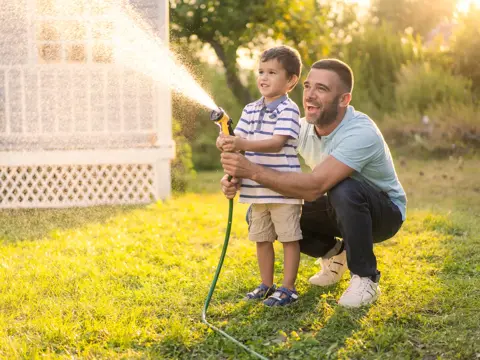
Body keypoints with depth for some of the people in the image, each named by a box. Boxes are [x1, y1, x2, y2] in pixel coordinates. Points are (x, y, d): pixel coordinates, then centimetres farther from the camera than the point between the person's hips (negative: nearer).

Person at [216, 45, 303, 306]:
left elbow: (277, 143, -22)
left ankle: (288, 289, 8)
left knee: (289, 238, 1)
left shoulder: (288, 110, -10)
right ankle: (266, 285, 26)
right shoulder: (250, 110, 12)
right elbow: (239, 139, 8)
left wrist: (243, 144, -33)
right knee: (261, 238, 14)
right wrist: (225, 143, -16)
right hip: (256, 189, 7)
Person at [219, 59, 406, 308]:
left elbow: (314, 187, -41)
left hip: (384, 212, -6)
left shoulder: (361, 133, -33)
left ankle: (365, 278, -18)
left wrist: (252, 171, -43)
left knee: (344, 189, -40)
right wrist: (236, 178, -32)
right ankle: (333, 253, 13)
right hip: (340, 210, 6)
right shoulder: (303, 128, -12)